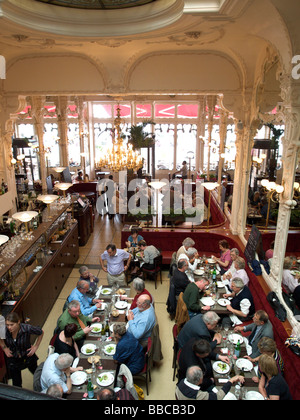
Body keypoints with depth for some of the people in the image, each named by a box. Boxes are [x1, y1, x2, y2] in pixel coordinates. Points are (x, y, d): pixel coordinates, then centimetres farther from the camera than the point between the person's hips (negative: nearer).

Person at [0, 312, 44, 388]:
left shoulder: (27, 328, -31)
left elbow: (41, 333, -12)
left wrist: (36, 346, -10)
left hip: (28, 357, -1)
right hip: (13, 359, 1)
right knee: (16, 383, 14)